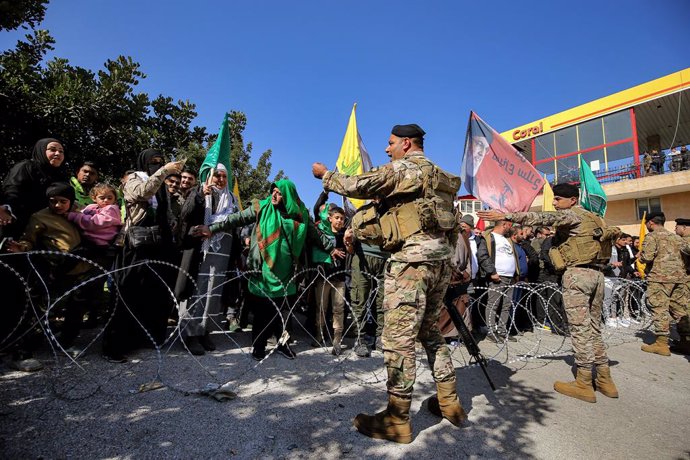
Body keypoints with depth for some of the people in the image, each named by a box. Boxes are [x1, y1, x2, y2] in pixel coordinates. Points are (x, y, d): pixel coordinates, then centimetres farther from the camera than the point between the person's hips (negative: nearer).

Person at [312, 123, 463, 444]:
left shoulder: (403, 168, -5)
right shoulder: (437, 174, 22)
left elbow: (357, 186, -7)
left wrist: (325, 174, 10)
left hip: (412, 260, -9)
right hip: (441, 259, 10)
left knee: (398, 339, -4)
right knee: (430, 332, 19)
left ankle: (397, 421, 5)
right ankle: (449, 403, 27)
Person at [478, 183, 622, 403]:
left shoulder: (572, 214, -5)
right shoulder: (593, 219, 23)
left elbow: (542, 218, -20)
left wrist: (506, 215, -29)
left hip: (577, 273, -9)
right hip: (596, 274, 9)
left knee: (580, 327, -5)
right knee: (594, 328, 14)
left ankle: (584, 384, 1)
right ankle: (605, 380, 19)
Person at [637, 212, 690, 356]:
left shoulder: (652, 236, -6)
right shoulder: (675, 237, 16)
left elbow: (647, 257, -16)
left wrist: (640, 256, 3)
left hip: (659, 277, -7)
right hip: (678, 277, 7)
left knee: (660, 309, -6)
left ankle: (662, 343, -6)